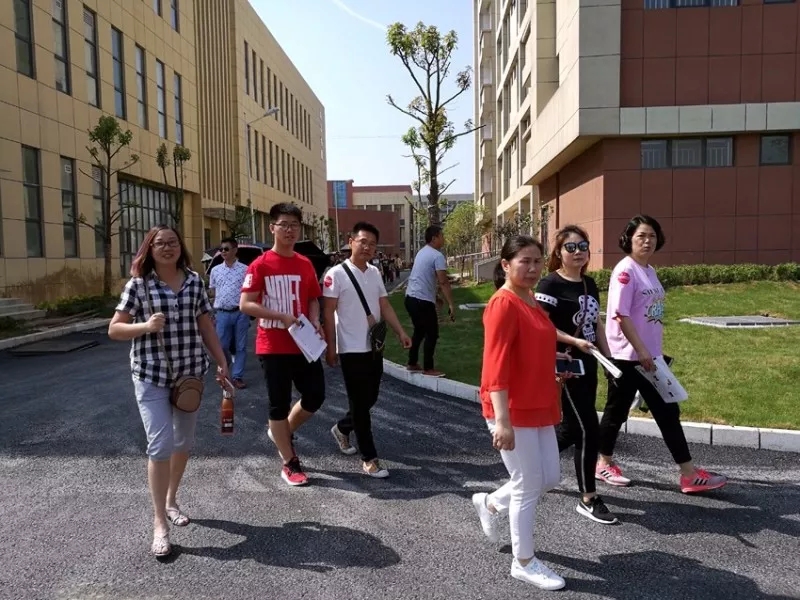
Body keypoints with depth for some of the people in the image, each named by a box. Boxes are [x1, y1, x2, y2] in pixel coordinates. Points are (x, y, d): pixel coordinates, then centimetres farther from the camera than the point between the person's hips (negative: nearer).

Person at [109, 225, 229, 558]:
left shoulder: (194, 281, 3)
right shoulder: (138, 284, -5)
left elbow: (206, 326, 8)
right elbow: (114, 329, -3)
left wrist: (222, 362, 6)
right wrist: (145, 326, -22)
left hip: (190, 373, 4)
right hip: (151, 375, -3)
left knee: (184, 441, 14)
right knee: (160, 444, -8)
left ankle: (171, 500, 37)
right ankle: (159, 522, 5)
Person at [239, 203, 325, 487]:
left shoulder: (306, 265, 7)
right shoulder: (260, 265, -8)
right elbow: (245, 304, -12)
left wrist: (315, 321, -5)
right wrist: (282, 317, -20)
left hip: (303, 344, 5)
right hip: (273, 347, -5)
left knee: (315, 396, 7)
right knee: (279, 404, 6)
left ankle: (282, 432, 35)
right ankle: (290, 464, 20)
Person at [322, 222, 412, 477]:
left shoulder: (375, 273, 10)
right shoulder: (337, 274, -10)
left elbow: (385, 306, 11)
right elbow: (329, 313, -10)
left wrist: (400, 332, 0)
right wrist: (330, 347, -12)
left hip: (374, 347, 7)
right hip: (352, 349, -7)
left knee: (370, 398, 15)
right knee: (360, 403, 0)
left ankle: (342, 428, 41)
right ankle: (369, 458, 10)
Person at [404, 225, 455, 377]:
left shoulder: (422, 252, 15)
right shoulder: (437, 256, -13)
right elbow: (443, 282, -21)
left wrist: (435, 297, 29)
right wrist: (451, 304, -22)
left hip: (411, 297, 9)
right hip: (423, 300, -9)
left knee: (419, 331, 21)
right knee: (432, 334, 1)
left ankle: (412, 364, 28)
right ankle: (428, 368, 7)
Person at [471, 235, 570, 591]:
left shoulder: (532, 302, 11)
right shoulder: (503, 305, -18)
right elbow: (496, 366, -24)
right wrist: (502, 419, -27)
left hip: (539, 408, 9)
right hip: (513, 412, -9)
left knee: (550, 477, 17)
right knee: (528, 485, 3)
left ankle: (490, 504, 39)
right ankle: (524, 563, 23)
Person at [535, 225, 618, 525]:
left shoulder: (590, 284, 12)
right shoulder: (550, 284, -13)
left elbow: (597, 323, 17)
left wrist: (609, 358, 12)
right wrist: (575, 342, -23)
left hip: (587, 365, 8)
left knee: (572, 428, 14)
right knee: (589, 429, -6)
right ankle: (588, 499, 10)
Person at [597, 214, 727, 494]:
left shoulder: (650, 271, 12)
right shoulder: (625, 270, -14)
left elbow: (652, 315, 16)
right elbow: (621, 315, -20)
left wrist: (650, 352, 15)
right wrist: (641, 350, -20)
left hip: (650, 356, 9)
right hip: (627, 356, -8)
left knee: (667, 412, 10)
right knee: (617, 411, 6)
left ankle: (689, 474, 17)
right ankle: (605, 463, 25)